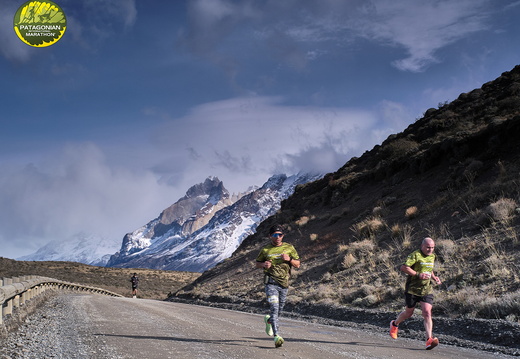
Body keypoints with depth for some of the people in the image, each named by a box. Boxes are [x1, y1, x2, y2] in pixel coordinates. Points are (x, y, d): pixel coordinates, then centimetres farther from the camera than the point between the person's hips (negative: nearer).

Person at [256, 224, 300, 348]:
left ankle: (269, 320, 47)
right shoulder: (265, 250, 3)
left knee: (279, 310, 15)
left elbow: (297, 264, 9)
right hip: (271, 283, -3)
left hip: (284, 283, 3)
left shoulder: (289, 248, 6)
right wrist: (263, 264, -8)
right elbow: (257, 263, 14)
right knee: (274, 307, -18)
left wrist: (289, 259, -12)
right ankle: (277, 336, -22)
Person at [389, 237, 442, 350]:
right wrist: (418, 275, -24)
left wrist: (434, 277, 9)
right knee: (409, 312, 11)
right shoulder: (415, 255, -13)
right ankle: (395, 324, 41)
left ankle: (429, 340, -18)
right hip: (412, 289, -4)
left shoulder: (432, 256, 11)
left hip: (426, 290, 4)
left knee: (427, 313, -12)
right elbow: (403, 267, -19)